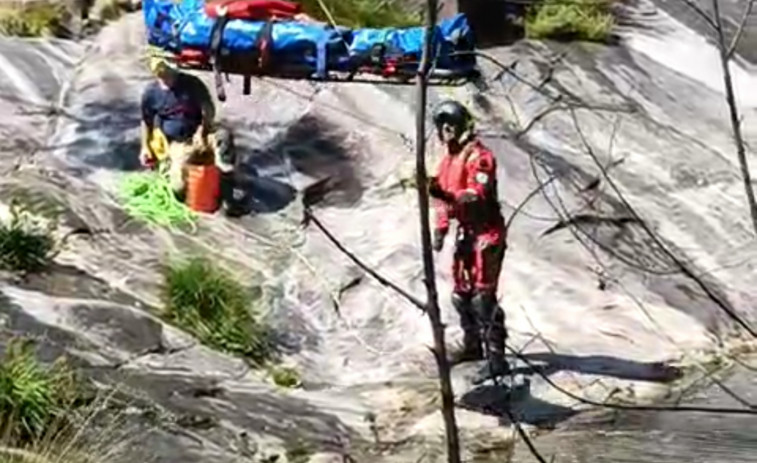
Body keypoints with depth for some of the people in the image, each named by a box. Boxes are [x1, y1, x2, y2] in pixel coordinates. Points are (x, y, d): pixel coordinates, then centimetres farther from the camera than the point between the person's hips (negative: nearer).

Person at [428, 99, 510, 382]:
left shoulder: (478, 156, -14)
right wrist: (440, 228, 15)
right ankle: (472, 345, 33)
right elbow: (445, 198, 23)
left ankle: (496, 358, -14)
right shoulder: (449, 158, 15)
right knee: (462, 294, 17)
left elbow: (478, 196, -26)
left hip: (486, 234, -10)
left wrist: (447, 196, -40)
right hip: (465, 234, 10)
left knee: (482, 295, -14)